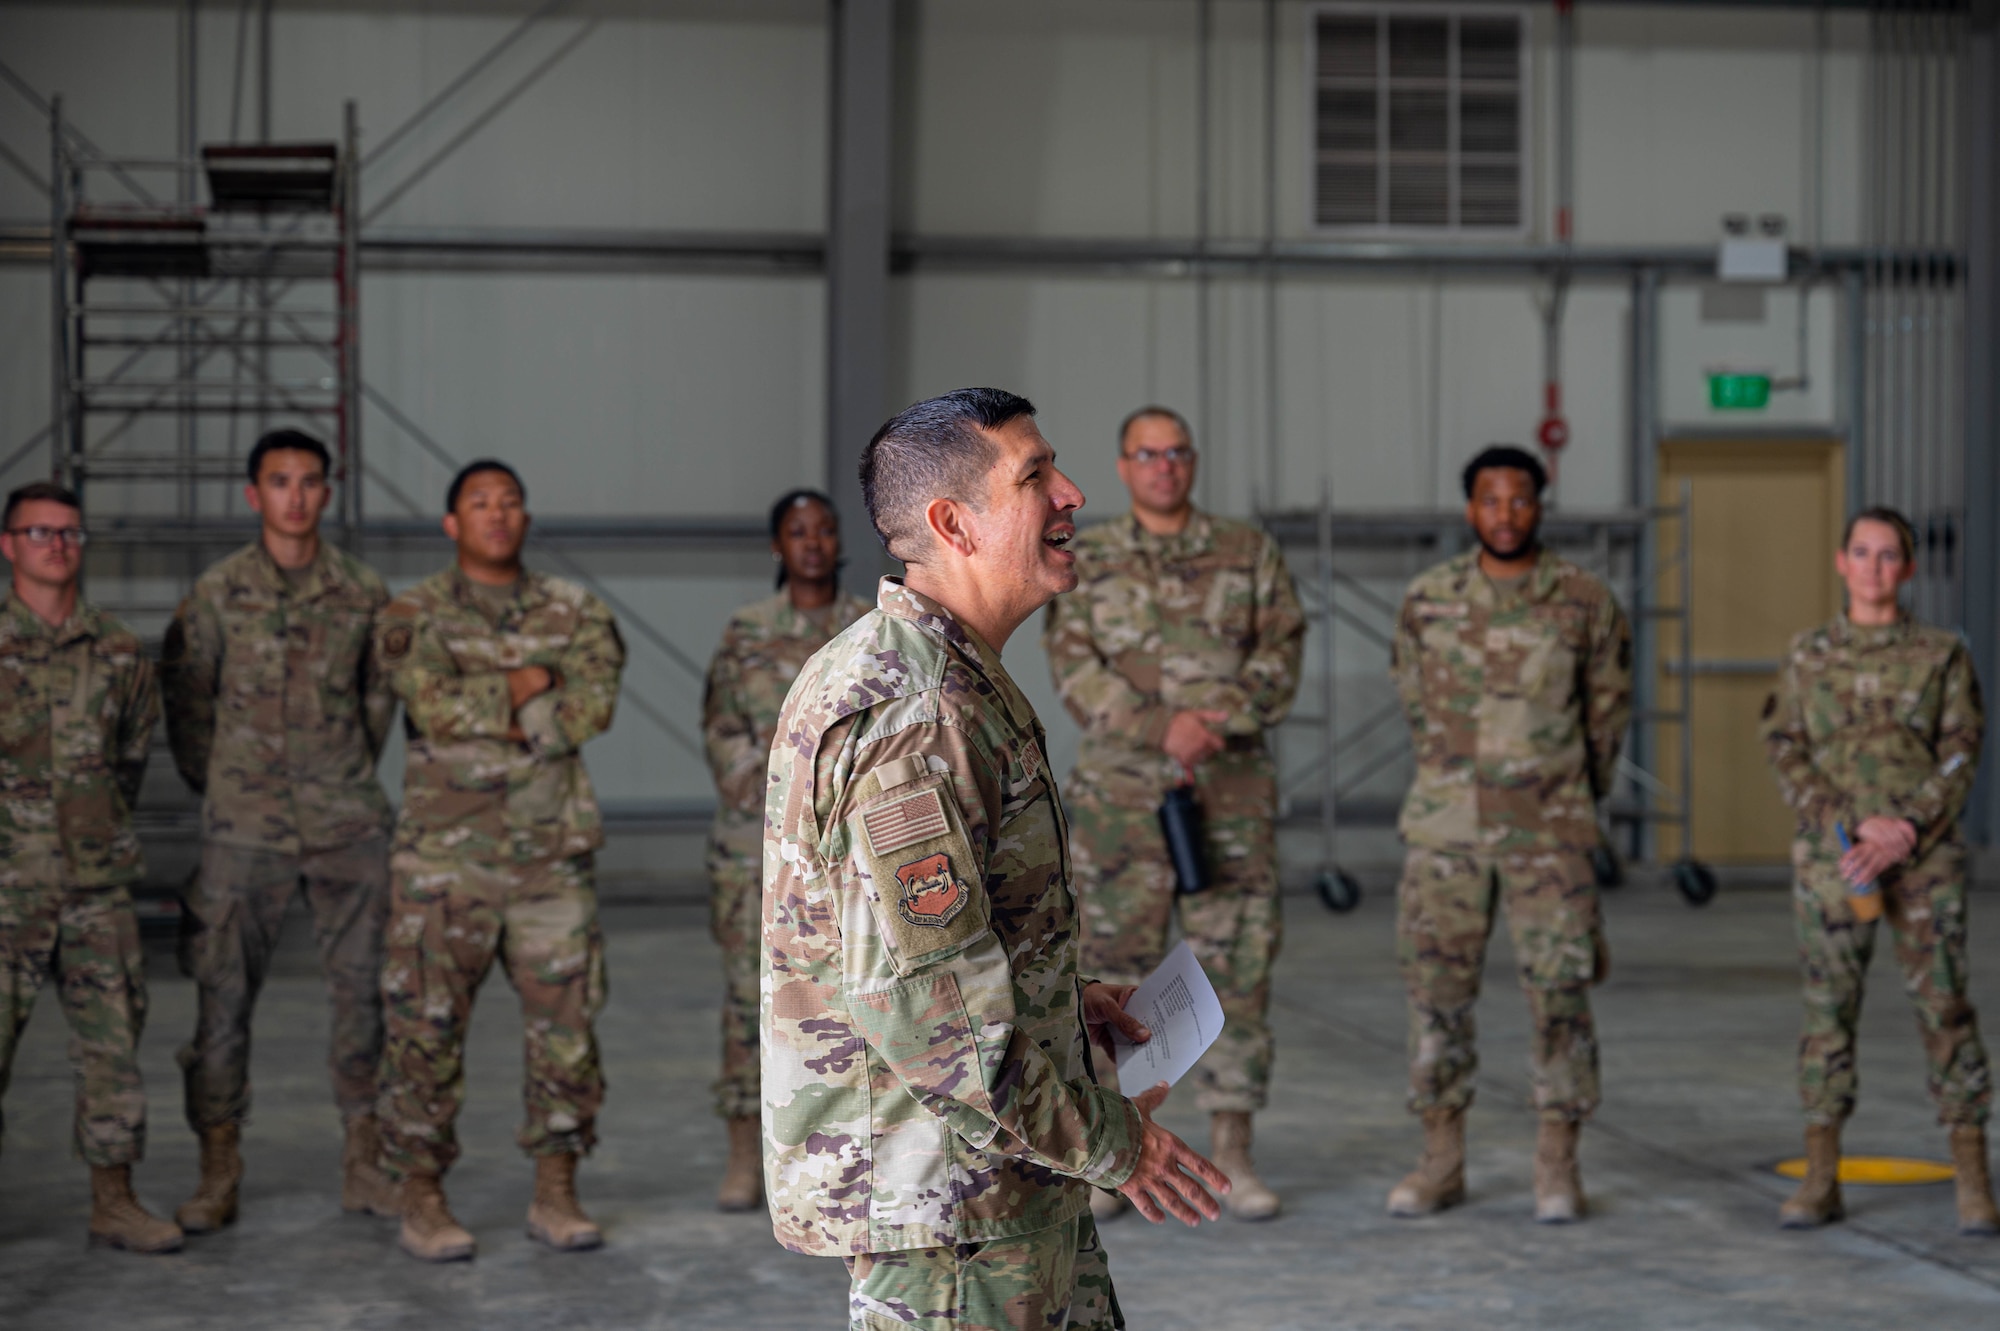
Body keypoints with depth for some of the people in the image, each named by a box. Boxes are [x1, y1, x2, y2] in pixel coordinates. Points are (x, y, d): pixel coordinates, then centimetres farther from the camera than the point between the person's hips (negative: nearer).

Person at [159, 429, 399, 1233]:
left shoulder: (363, 592, 4)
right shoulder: (217, 593, -1)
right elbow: (183, 696, 7)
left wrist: (352, 775, 12)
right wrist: (214, 784, 7)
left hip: (348, 826, 2)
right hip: (245, 829, -2)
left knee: (364, 989, 4)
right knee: (224, 996, 0)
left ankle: (364, 1163, 15)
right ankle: (218, 1174, 8)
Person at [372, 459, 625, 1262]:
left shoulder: (573, 614, 9)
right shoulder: (413, 617, 1)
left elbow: (593, 707, -7)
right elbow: (435, 703, -16)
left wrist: (486, 709, -11)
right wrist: (531, 683, -10)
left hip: (552, 855, 3)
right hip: (446, 856, -3)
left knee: (565, 1024, 3)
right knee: (428, 1029, -1)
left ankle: (556, 1197, 13)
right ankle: (422, 1202, 9)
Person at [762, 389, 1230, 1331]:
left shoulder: (892, 672, 12)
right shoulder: (911, 718, -24)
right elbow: (924, 1006, -27)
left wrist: (1059, 998, 17)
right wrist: (1107, 1139, -17)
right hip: (938, 1191, -10)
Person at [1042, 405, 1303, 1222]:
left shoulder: (1250, 555, 9)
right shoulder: (1084, 564, 6)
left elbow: (1279, 660, 1)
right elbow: (1076, 673, -4)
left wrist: (1217, 721, -16)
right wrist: (1164, 727, -18)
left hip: (1233, 795, 1)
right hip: (1120, 794, -1)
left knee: (1236, 971, 1)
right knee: (1113, 972, 1)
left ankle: (1232, 1160, 9)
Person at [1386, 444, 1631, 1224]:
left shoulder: (1585, 602, -1)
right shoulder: (1427, 600, 3)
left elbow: (1608, 708, 11)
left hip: (1549, 835, -2)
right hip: (1445, 829, 2)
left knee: (1558, 991, -2)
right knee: (1436, 988, 3)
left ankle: (1557, 1167, 8)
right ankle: (1441, 1160, 14)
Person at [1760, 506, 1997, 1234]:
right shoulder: (1808, 655, 10)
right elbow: (1785, 752, 3)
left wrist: (1905, 834, -13)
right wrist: (1853, 825, -11)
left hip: (1924, 855, -1)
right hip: (1830, 856, 1)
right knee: (1829, 1007, 2)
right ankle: (1820, 1180, 9)